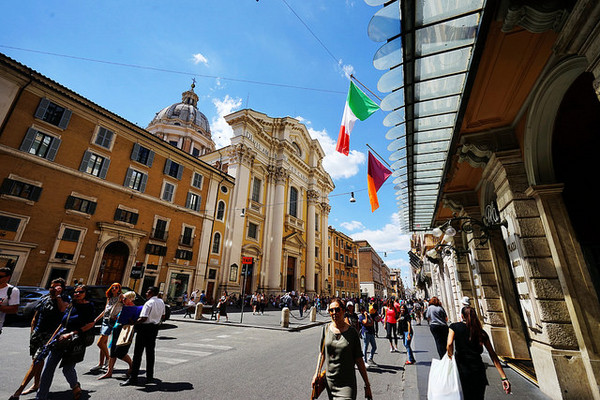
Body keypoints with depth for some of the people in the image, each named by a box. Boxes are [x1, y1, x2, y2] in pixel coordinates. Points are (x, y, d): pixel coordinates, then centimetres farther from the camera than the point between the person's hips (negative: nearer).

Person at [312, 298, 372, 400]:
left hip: (347, 383, -3)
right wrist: (317, 373, 4)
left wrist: (367, 385, -2)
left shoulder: (352, 332, -9)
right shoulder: (326, 328, -3)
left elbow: (359, 360, -4)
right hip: (329, 381, 3)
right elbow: (322, 353, 8)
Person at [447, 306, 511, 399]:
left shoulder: (454, 326, 0)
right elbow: (493, 355, 8)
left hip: (462, 369, -3)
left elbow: (449, 344, -15)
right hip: (478, 371, 4)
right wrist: (504, 377, 9)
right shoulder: (481, 332, 11)